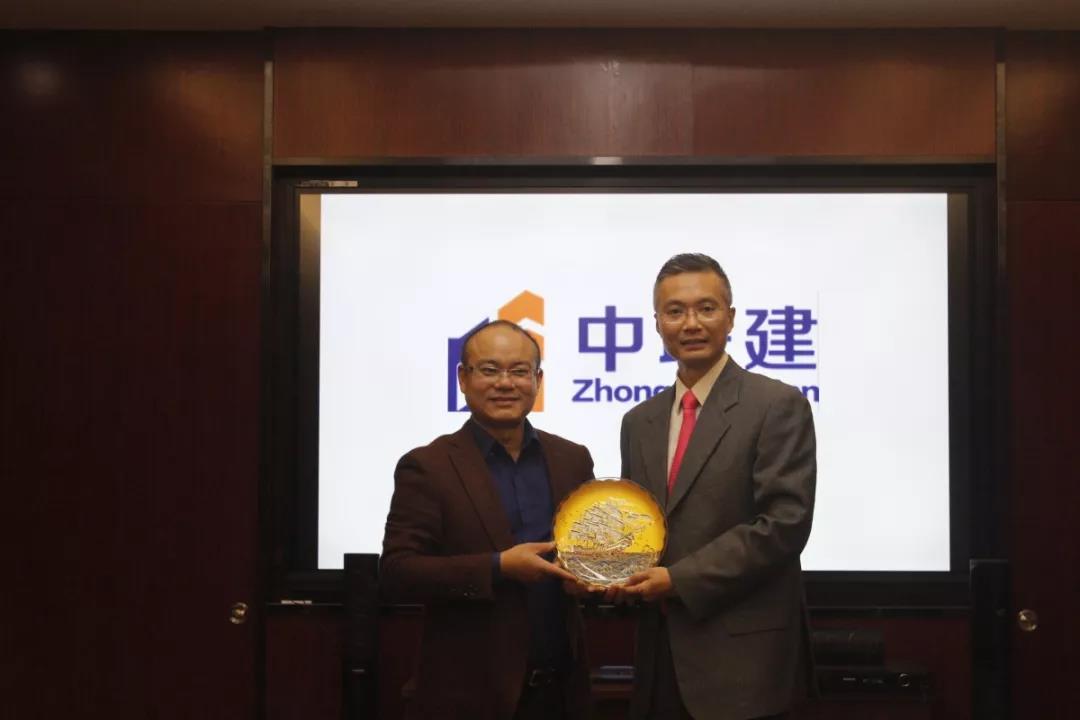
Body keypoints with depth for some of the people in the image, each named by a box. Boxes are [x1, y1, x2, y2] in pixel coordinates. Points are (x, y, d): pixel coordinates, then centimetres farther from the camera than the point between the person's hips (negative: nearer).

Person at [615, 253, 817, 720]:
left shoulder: (777, 405, -8)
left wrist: (678, 579, -16)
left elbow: (784, 523, -15)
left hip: (742, 657, -5)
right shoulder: (639, 421, 11)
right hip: (661, 655, 6)